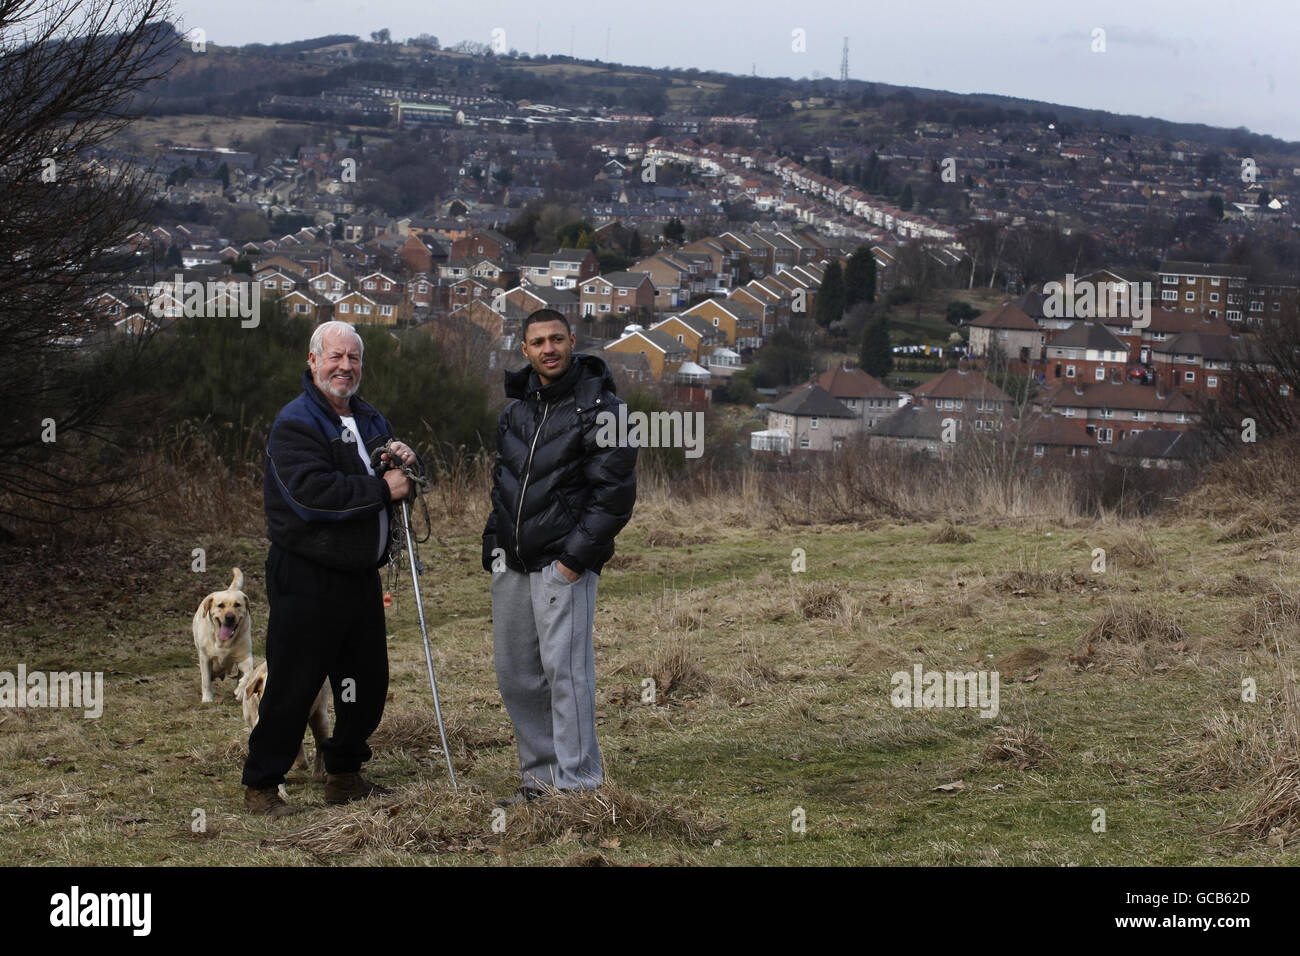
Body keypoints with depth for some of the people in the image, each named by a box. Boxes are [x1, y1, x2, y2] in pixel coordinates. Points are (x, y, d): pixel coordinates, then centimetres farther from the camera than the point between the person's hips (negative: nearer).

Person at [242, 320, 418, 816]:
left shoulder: (370, 421, 15)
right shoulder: (295, 423, -12)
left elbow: (400, 484, 24)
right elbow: (313, 492, -26)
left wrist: (404, 461, 0)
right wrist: (382, 488, -20)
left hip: (361, 576, 8)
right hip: (307, 582, -8)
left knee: (367, 683, 14)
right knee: (292, 687, -4)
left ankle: (344, 775, 30)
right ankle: (259, 787, 8)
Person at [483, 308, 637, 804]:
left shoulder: (600, 409, -8)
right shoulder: (517, 409, 14)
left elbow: (615, 492, -12)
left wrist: (576, 556, -16)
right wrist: (494, 543, 13)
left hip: (563, 563, -7)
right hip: (512, 565, 7)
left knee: (565, 669, -10)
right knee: (514, 674, 10)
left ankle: (577, 784, -4)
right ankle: (539, 775, 21)